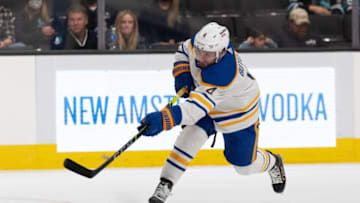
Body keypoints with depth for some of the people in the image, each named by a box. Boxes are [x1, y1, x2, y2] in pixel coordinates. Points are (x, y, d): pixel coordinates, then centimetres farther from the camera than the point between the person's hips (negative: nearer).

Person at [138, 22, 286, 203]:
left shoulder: (221, 76, -47)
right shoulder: (199, 42, -25)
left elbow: (197, 108, -55)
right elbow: (183, 51, 1)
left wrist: (164, 120, -67)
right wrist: (182, 76, -17)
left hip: (239, 112, -5)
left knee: (244, 165, 10)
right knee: (189, 137, -21)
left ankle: (272, 163, 44)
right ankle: (164, 185, -15)